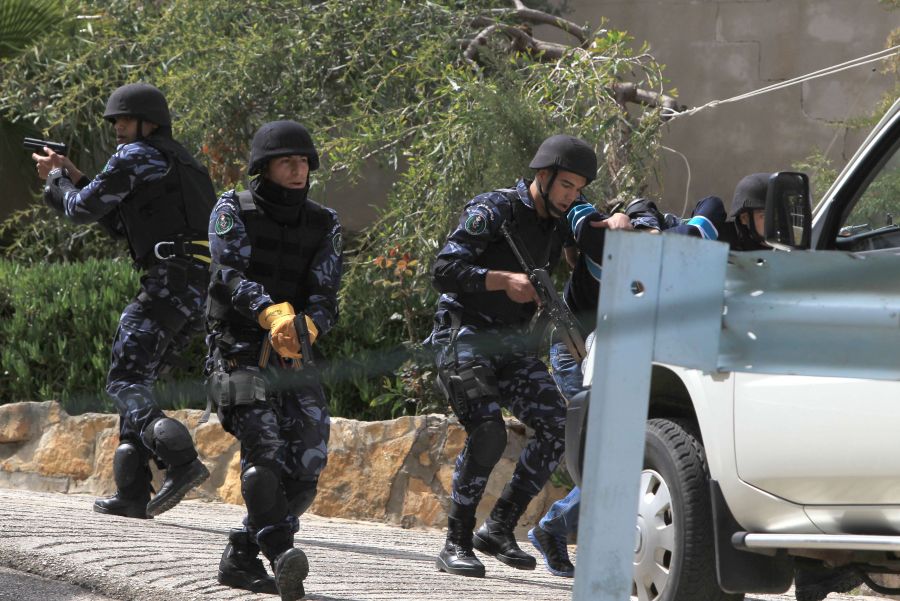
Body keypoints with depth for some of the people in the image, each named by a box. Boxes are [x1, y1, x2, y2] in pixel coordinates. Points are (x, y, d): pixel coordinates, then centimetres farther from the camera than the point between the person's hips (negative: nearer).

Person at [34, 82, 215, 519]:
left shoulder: (136, 156, -1)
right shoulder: (178, 163, 28)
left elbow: (82, 209, 1)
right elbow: (121, 225, 31)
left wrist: (57, 181, 21)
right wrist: (73, 178, 28)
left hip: (171, 281, -9)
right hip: (203, 292, 9)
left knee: (125, 381, -10)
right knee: (138, 380, 15)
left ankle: (181, 461, -31)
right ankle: (132, 494, 9)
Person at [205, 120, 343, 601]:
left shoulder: (324, 225, 8)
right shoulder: (233, 211, -1)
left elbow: (326, 295, -3)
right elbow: (232, 274, -17)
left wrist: (306, 325, -27)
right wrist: (272, 314, -36)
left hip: (295, 359, 4)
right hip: (240, 353, -4)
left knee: (306, 461, -5)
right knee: (264, 449, -23)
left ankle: (241, 558, 8)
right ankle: (281, 555, -33)